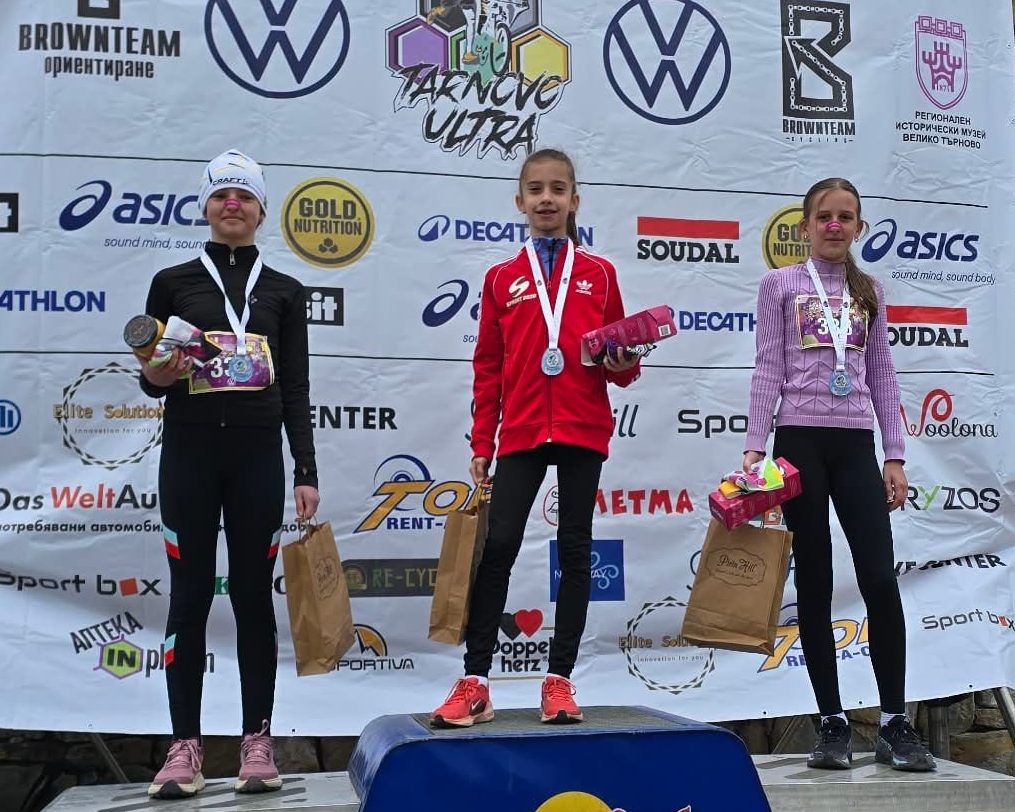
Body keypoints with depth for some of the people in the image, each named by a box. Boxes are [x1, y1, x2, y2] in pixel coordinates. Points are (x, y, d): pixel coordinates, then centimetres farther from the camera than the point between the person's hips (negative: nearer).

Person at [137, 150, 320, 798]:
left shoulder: (284, 292, 9)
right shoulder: (174, 283, 7)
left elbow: (297, 389, 6)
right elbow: (151, 376, 10)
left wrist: (307, 471, -1)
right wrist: (156, 376, -14)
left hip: (258, 457, 0)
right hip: (189, 455, 0)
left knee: (254, 594, 3)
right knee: (191, 594, 2)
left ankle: (258, 741, 10)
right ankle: (186, 744, 8)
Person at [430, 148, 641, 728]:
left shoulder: (599, 274, 10)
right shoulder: (502, 279, 10)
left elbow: (620, 357, 13)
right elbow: (488, 368, 8)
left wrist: (624, 365, -10)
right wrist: (482, 445, 5)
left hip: (583, 430, 0)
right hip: (521, 433, 0)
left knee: (575, 549, 3)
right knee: (498, 545, -5)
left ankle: (560, 680, 11)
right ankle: (475, 682, 0)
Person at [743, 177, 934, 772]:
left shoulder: (870, 291, 14)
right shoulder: (781, 284, 5)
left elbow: (882, 377, 13)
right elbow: (768, 370, 0)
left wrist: (895, 456, 7)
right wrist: (754, 448, -8)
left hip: (855, 444, 2)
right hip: (801, 440, -2)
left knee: (880, 577, -6)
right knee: (815, 583, 2)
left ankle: (895, 723, 4)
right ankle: (833, 722, 9)